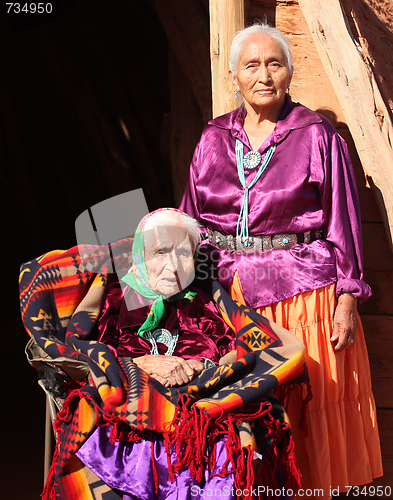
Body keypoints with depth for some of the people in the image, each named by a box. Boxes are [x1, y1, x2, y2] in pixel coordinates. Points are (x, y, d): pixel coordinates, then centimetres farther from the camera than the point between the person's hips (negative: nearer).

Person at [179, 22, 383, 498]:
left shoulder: (317, 135, -2)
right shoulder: (214, 138, 7)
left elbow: (344, 222, -2)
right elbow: (190, 221, 11)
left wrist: (347, 300, -6)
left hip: (304, 292, -3)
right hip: (233, 296, 3)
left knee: (307, 411, 8)